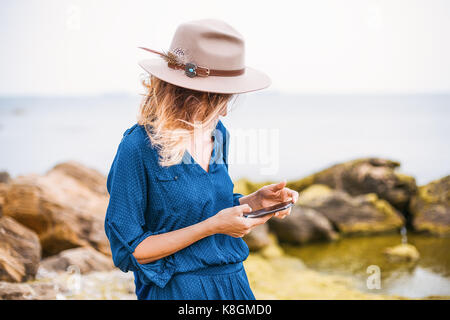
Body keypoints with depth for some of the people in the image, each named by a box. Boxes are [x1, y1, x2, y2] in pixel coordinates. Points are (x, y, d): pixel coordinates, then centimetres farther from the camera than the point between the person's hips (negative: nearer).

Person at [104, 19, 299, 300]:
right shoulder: (139, 147, -19)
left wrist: (256, 201, -4)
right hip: (177, 291, -6)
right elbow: (129, 251, -17)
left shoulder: (218, 134, 1)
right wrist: (211, 226, -20)